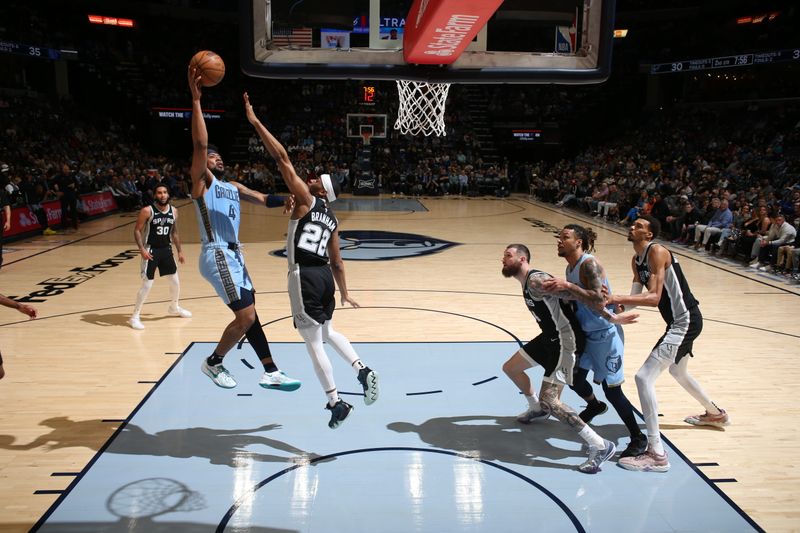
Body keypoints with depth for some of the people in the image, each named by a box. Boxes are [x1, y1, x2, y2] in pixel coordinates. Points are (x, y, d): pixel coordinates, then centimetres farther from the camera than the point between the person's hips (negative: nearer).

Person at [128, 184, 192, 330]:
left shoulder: (173, 211, 2)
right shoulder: (147, 211, -15)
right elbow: (137, 230, -11)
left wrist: (179, 251, 12)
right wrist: (142, 249, -22)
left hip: (166, 249, 6)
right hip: (151, 250, -6)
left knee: (175, 281, 13)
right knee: (147, 285, -8)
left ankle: (174, 308, 37)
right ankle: (135, 316, 3)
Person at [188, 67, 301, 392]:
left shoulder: (233, 187, 19)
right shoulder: (201, 181, -4)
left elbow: (264, 200, 9)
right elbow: (200, 145, -20)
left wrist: (286, 200, -13)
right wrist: (196, 100, -25)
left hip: (234, 255, 9)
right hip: (217, 256, -9)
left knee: (249, 315, 11)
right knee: (245, 318, -11)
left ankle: (270, 374, 17)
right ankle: (213, 362, 11)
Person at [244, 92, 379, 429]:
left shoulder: (306, 199, -3)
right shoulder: (332, 220, 17)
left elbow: (282, 159, -9)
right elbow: (336, 262, 20)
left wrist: (254, 121, -7)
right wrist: (344, 292, 29)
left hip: (304, 276, -8)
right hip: (324, 275, 8)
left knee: (313, 343, 2)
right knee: (326, 332, 29)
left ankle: (336, 404, 8)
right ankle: (363, 370, 17)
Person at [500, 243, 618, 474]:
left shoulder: (536, 280, -21)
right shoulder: (526, 284, 12)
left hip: (566, 340, -10)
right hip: (550, 337, 10)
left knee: (549, 401, -16)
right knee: (510, 367, 21)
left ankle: (600, 446, -9)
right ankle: (536, 409, 42)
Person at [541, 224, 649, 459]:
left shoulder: (589, 264, -21)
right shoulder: (570, 267, 6)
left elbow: (598, 300, -31)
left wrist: (567, 286, -32)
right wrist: (559, 289, 0)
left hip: (606, 335, -9)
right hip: (588, 333, 9)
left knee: (612, 390, -4)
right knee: (575, 379, 17)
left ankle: (639, 439, 13)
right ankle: (594, 405, 49)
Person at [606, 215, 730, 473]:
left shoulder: (657, 252, -18)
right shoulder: (636, 260, 10)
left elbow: (654, 297, -28)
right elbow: (635, 298, 7)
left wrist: (615, 298, -35)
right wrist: (614, 303, -11)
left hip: (685, 321, -11)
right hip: (680, 321, 11)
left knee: (644, 377, -16)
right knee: (677, 371, 33)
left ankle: (656, 455, -12)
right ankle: (715, 414, 59)